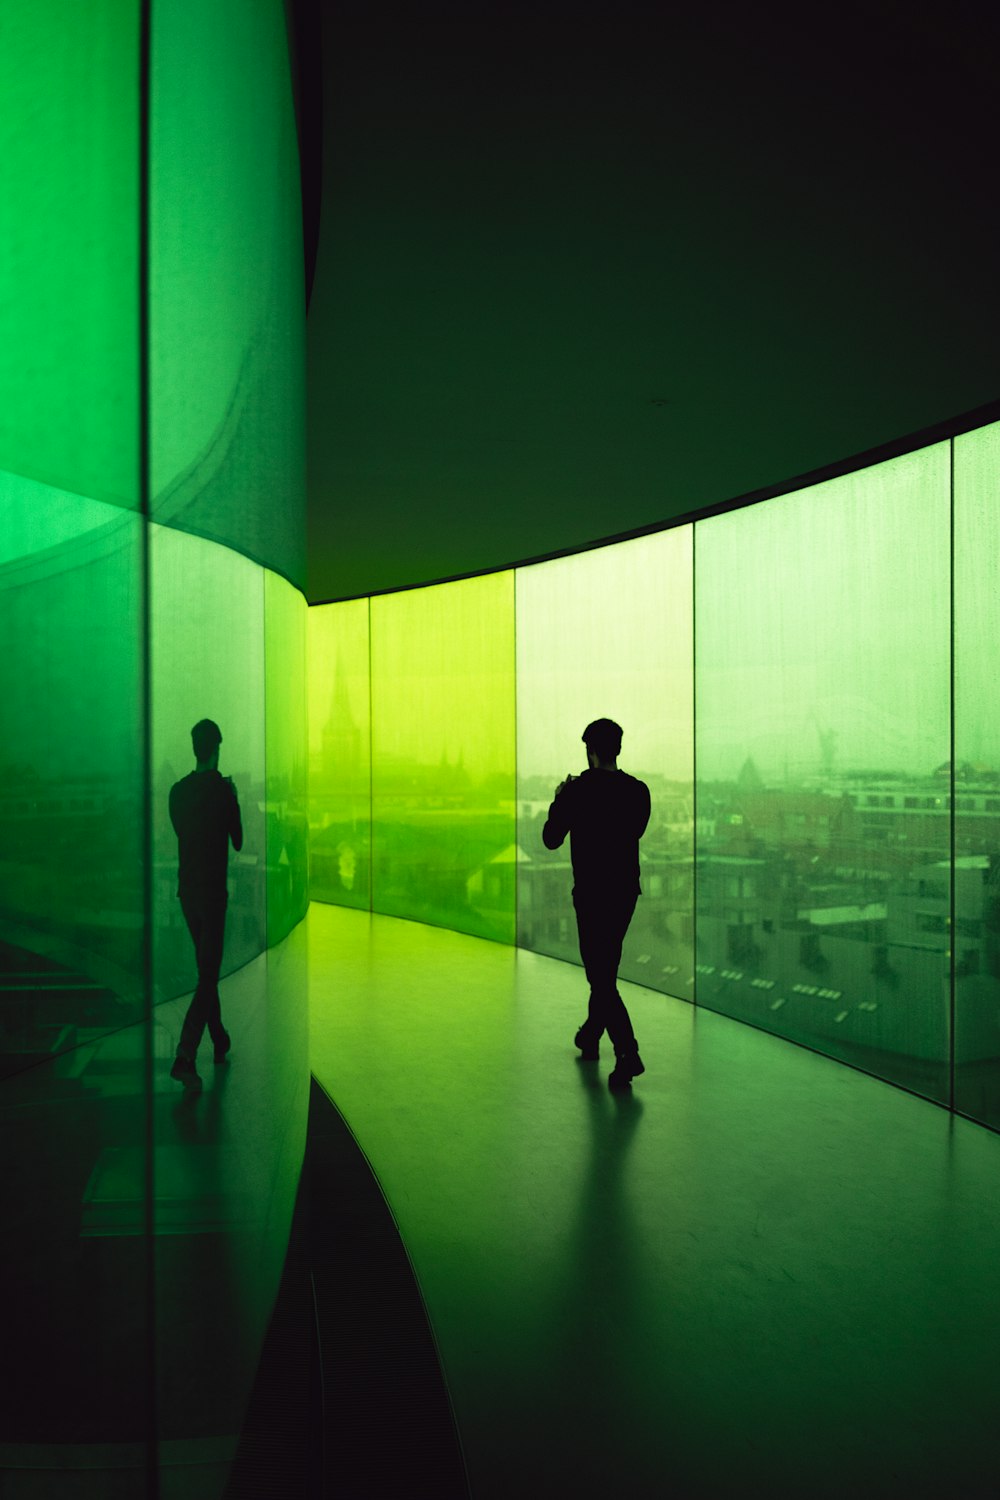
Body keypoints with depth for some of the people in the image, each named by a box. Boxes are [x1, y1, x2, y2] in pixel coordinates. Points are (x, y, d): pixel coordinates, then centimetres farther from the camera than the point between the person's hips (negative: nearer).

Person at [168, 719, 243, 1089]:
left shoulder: (178, 791, 2)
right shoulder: (223, 790, -13)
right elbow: (238, 842, -4)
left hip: (187, 891, 6)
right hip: (213, 892, -6)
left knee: (206, 967, 19)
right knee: (208, 974, -4)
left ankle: (220, 1042, 32)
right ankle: (185, 1057, -14)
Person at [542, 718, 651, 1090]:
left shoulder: (578, 791, -15)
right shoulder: (638, 791, -1)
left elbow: (551, 840, -6)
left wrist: (559, 801, 10)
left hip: (592, 894, -6)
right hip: (627, 891, 6)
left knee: (601, 976, -3)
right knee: (606, 967, 22)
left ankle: (628, 1054, -13)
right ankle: (591, 1035, 38)